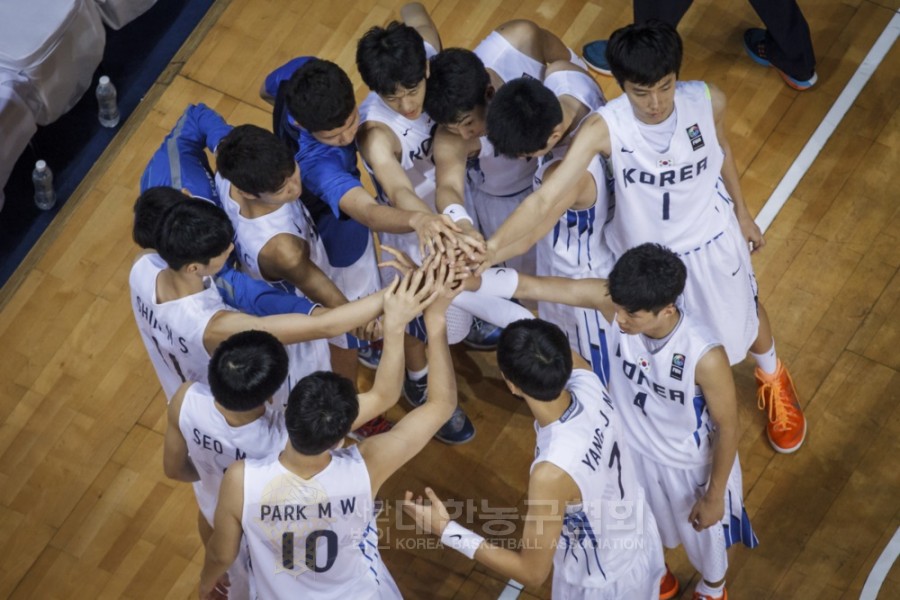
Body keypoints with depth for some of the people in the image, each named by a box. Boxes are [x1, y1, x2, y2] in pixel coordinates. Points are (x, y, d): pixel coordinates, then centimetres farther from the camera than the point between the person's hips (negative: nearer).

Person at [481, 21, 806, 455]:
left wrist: (741, 212, 13)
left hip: (710, 243, 2)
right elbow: (546, 198, -41)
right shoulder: (604, 127, -34)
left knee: (743, 318, 27)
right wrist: (490, 247, -55)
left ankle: (773, 381, 63)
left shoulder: (707, 101, -27)